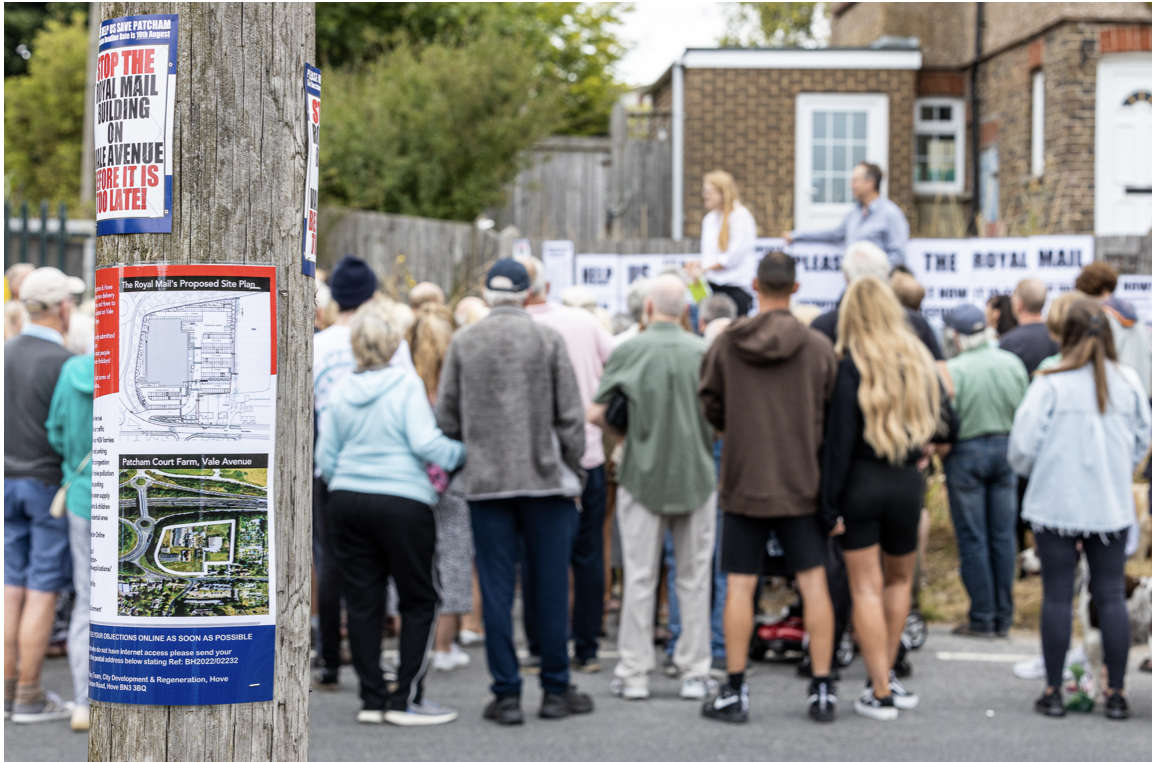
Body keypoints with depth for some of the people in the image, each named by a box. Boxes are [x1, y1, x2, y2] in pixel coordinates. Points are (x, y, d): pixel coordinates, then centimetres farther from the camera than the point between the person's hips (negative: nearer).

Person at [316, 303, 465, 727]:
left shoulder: (340, 392, 5)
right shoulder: (407, 384, -8)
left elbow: (325, 458, 9)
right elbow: (424, 442, -17)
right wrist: (462, 454, -1)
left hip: (346, 501, 5)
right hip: (401, 503, -5)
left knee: (362, 601, 9)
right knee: (419, 600, 5)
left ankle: (372, 698, 12)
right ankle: (406, 699, 2)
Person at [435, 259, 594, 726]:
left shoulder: (463, 343, 2)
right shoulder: (547, 340, -3)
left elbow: (446, 416, 4)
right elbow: (570, 415, -3)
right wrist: (574, 471, 8)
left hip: (485, 481, 1)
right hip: (546, 478, -1)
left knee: (496, 590, 4)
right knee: (551, 586, 6)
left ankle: (506, 694, 5)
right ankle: (556, 690, 12)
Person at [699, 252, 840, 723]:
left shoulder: (726, 344, -6)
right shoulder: (818, 348, -6)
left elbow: (709, 405, 2)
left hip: (743, 484, 0)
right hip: (803, 484, 0)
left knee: (740, 586, 5)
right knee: (814, 583, 6)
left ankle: (734, 692, 9)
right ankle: (823, 689, 7)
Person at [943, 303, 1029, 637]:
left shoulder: (953, 370, -15)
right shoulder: (1013, 364, 0)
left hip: (966, 453, -4)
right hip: (1006, 449, 5)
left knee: (972, 538, 3)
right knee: (1003, 536, 9)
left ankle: (982, 618, 5)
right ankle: (1003, 618, 14)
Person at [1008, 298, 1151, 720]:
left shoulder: (1050, 384, -12)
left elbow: (1022, 447, -10)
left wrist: (1033, 472, 11)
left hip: (1057, 506, -3)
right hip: (1111, 507, 3)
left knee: (1057, 597, 4)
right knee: (1111, 596, 7)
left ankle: (1053, 691, 9)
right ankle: (1116, 693, 10)